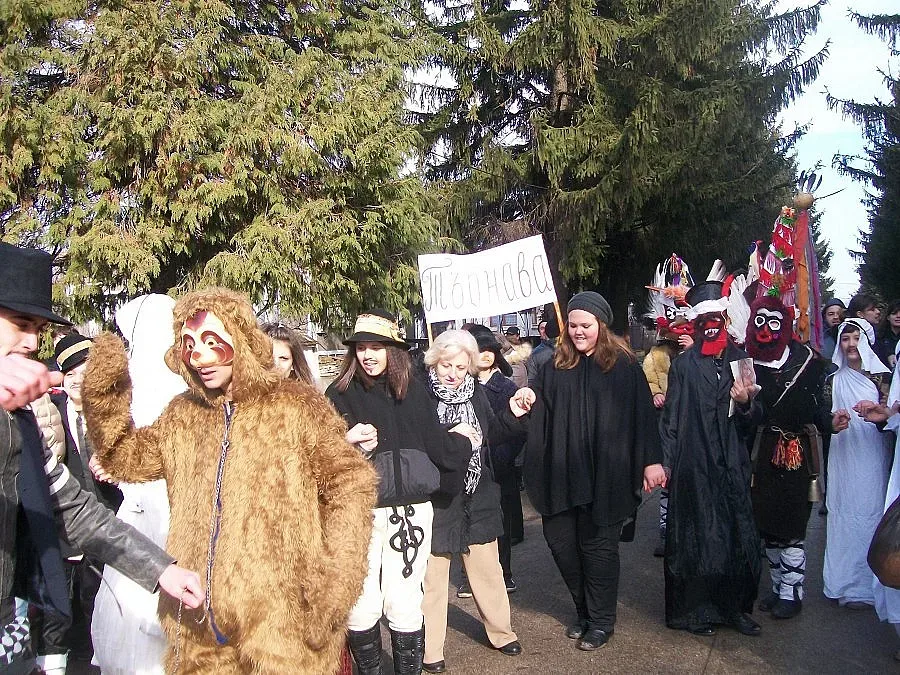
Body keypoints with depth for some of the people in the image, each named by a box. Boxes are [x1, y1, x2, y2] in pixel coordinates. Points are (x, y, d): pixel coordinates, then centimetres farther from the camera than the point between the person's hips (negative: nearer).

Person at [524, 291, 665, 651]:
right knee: (560, 541, 8)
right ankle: (585, 611, 29)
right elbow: (541, 419, 11)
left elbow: (641, 413, -5)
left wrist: (650, 460, -8)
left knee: (597, 546, 5)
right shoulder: (556, 367, 8)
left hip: (604, 474, -4)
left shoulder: (623, 364, -3)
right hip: (563, 474, 4)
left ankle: (601, 620, 22)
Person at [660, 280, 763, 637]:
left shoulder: (741, 360, 7)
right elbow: (670, 417, 0)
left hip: (733, 466, 3)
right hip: (693, 467, -2)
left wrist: (746, 403, -14)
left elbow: (754, 421, 8)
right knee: (695, 536, 3)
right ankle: (696, 608, 17)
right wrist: (667, 462, -5)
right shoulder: (683, 365, 0)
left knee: (739, 534, 5)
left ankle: (736, 606, 21)